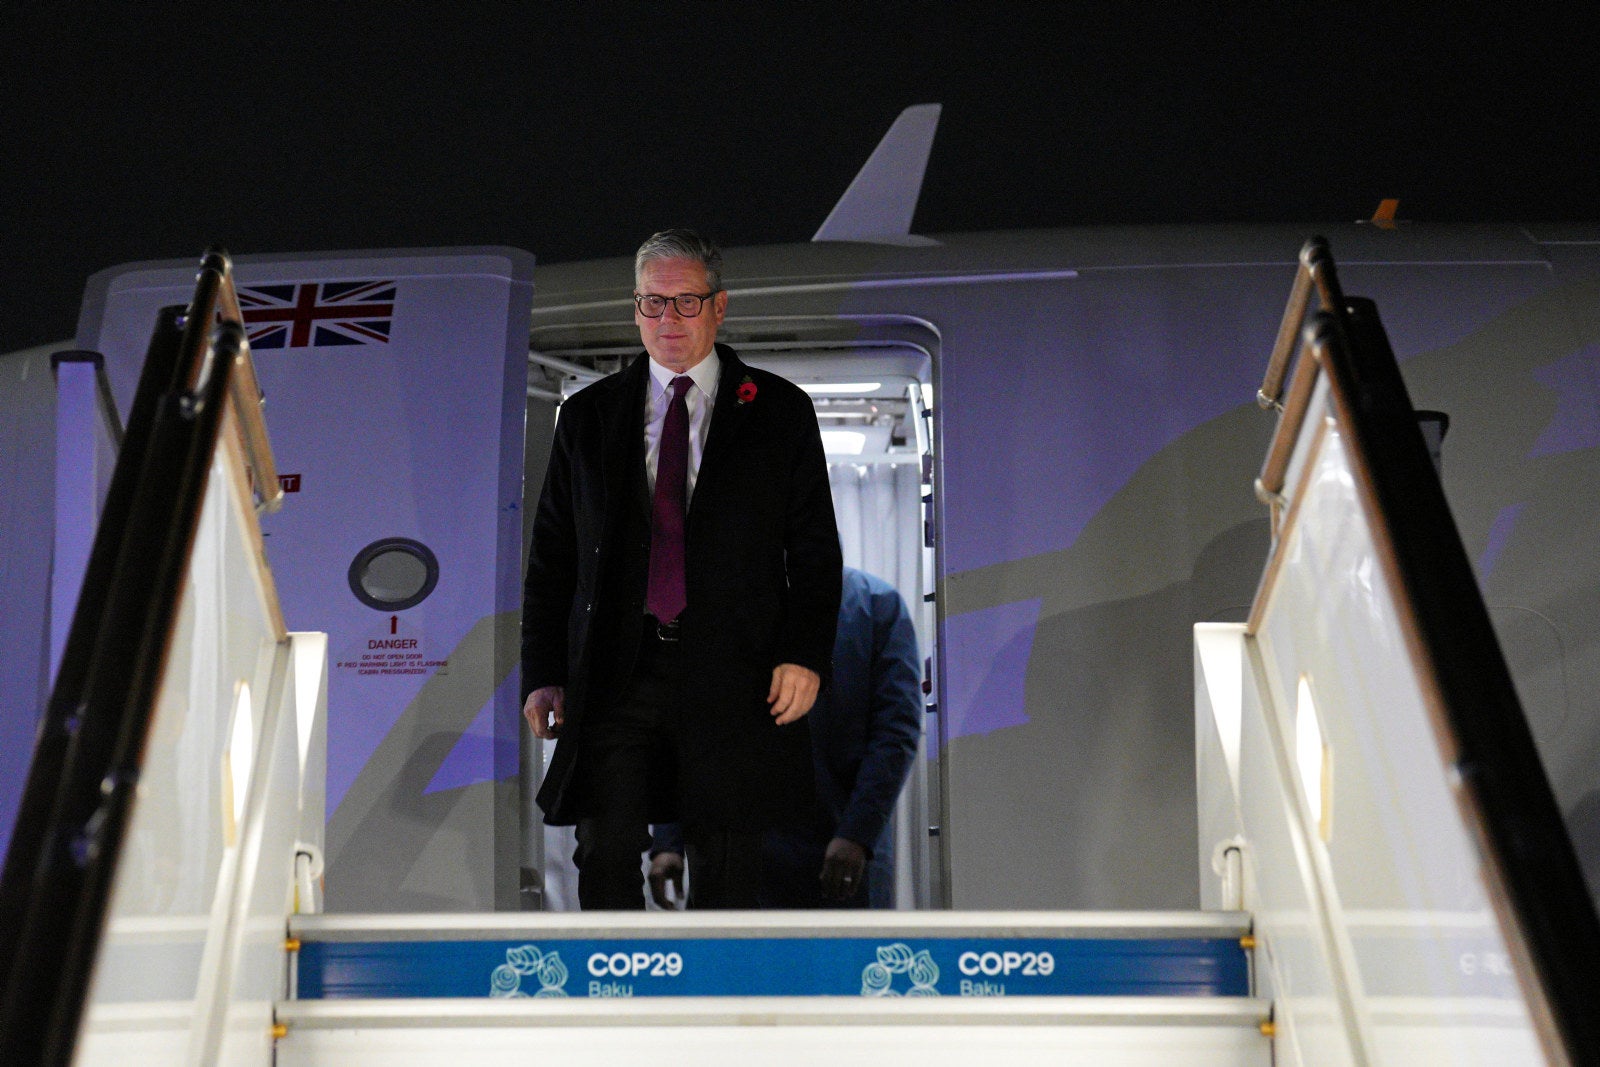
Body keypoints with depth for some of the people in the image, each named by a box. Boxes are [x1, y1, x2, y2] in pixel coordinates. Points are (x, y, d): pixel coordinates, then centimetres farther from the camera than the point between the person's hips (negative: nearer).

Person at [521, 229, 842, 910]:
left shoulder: (780, 412, 6)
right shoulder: (587, 415, 11)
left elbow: (815, 550, 5)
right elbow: (550, 557, 10)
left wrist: (805, 655, -7)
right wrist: (543, 674, 3)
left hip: (735, 679, -1)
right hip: (614, 675, 1)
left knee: (726, 865, 6)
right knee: (605, 856, -1)